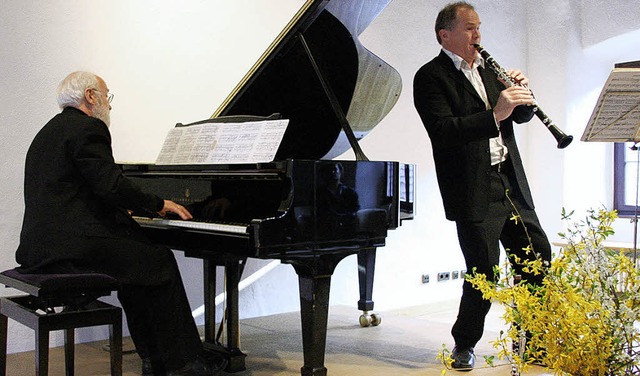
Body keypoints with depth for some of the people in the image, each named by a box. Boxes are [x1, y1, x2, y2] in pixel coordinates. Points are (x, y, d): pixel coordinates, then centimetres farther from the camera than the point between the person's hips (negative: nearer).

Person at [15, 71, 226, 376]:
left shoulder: (49, 132, 22)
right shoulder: (88, 128, -9)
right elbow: (111, 186, -18)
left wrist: (122, 209, 28)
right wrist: (159, 204, -4)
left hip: (41, 247, 10)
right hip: (71, 246, -10)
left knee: (137, 257, 20)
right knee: (159, 261, -1)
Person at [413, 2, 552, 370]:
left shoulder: (488, 69, 16)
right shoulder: (431, 77, -6)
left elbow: (522, 115, 17)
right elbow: (444, 131, -20)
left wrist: (521, 93, -4)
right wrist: (495, 115, -27)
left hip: (511, 183, 8)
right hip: (474, 191, -7)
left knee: (538, 256, 12)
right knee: (484, 271, -6)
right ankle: (465, 345, 16)